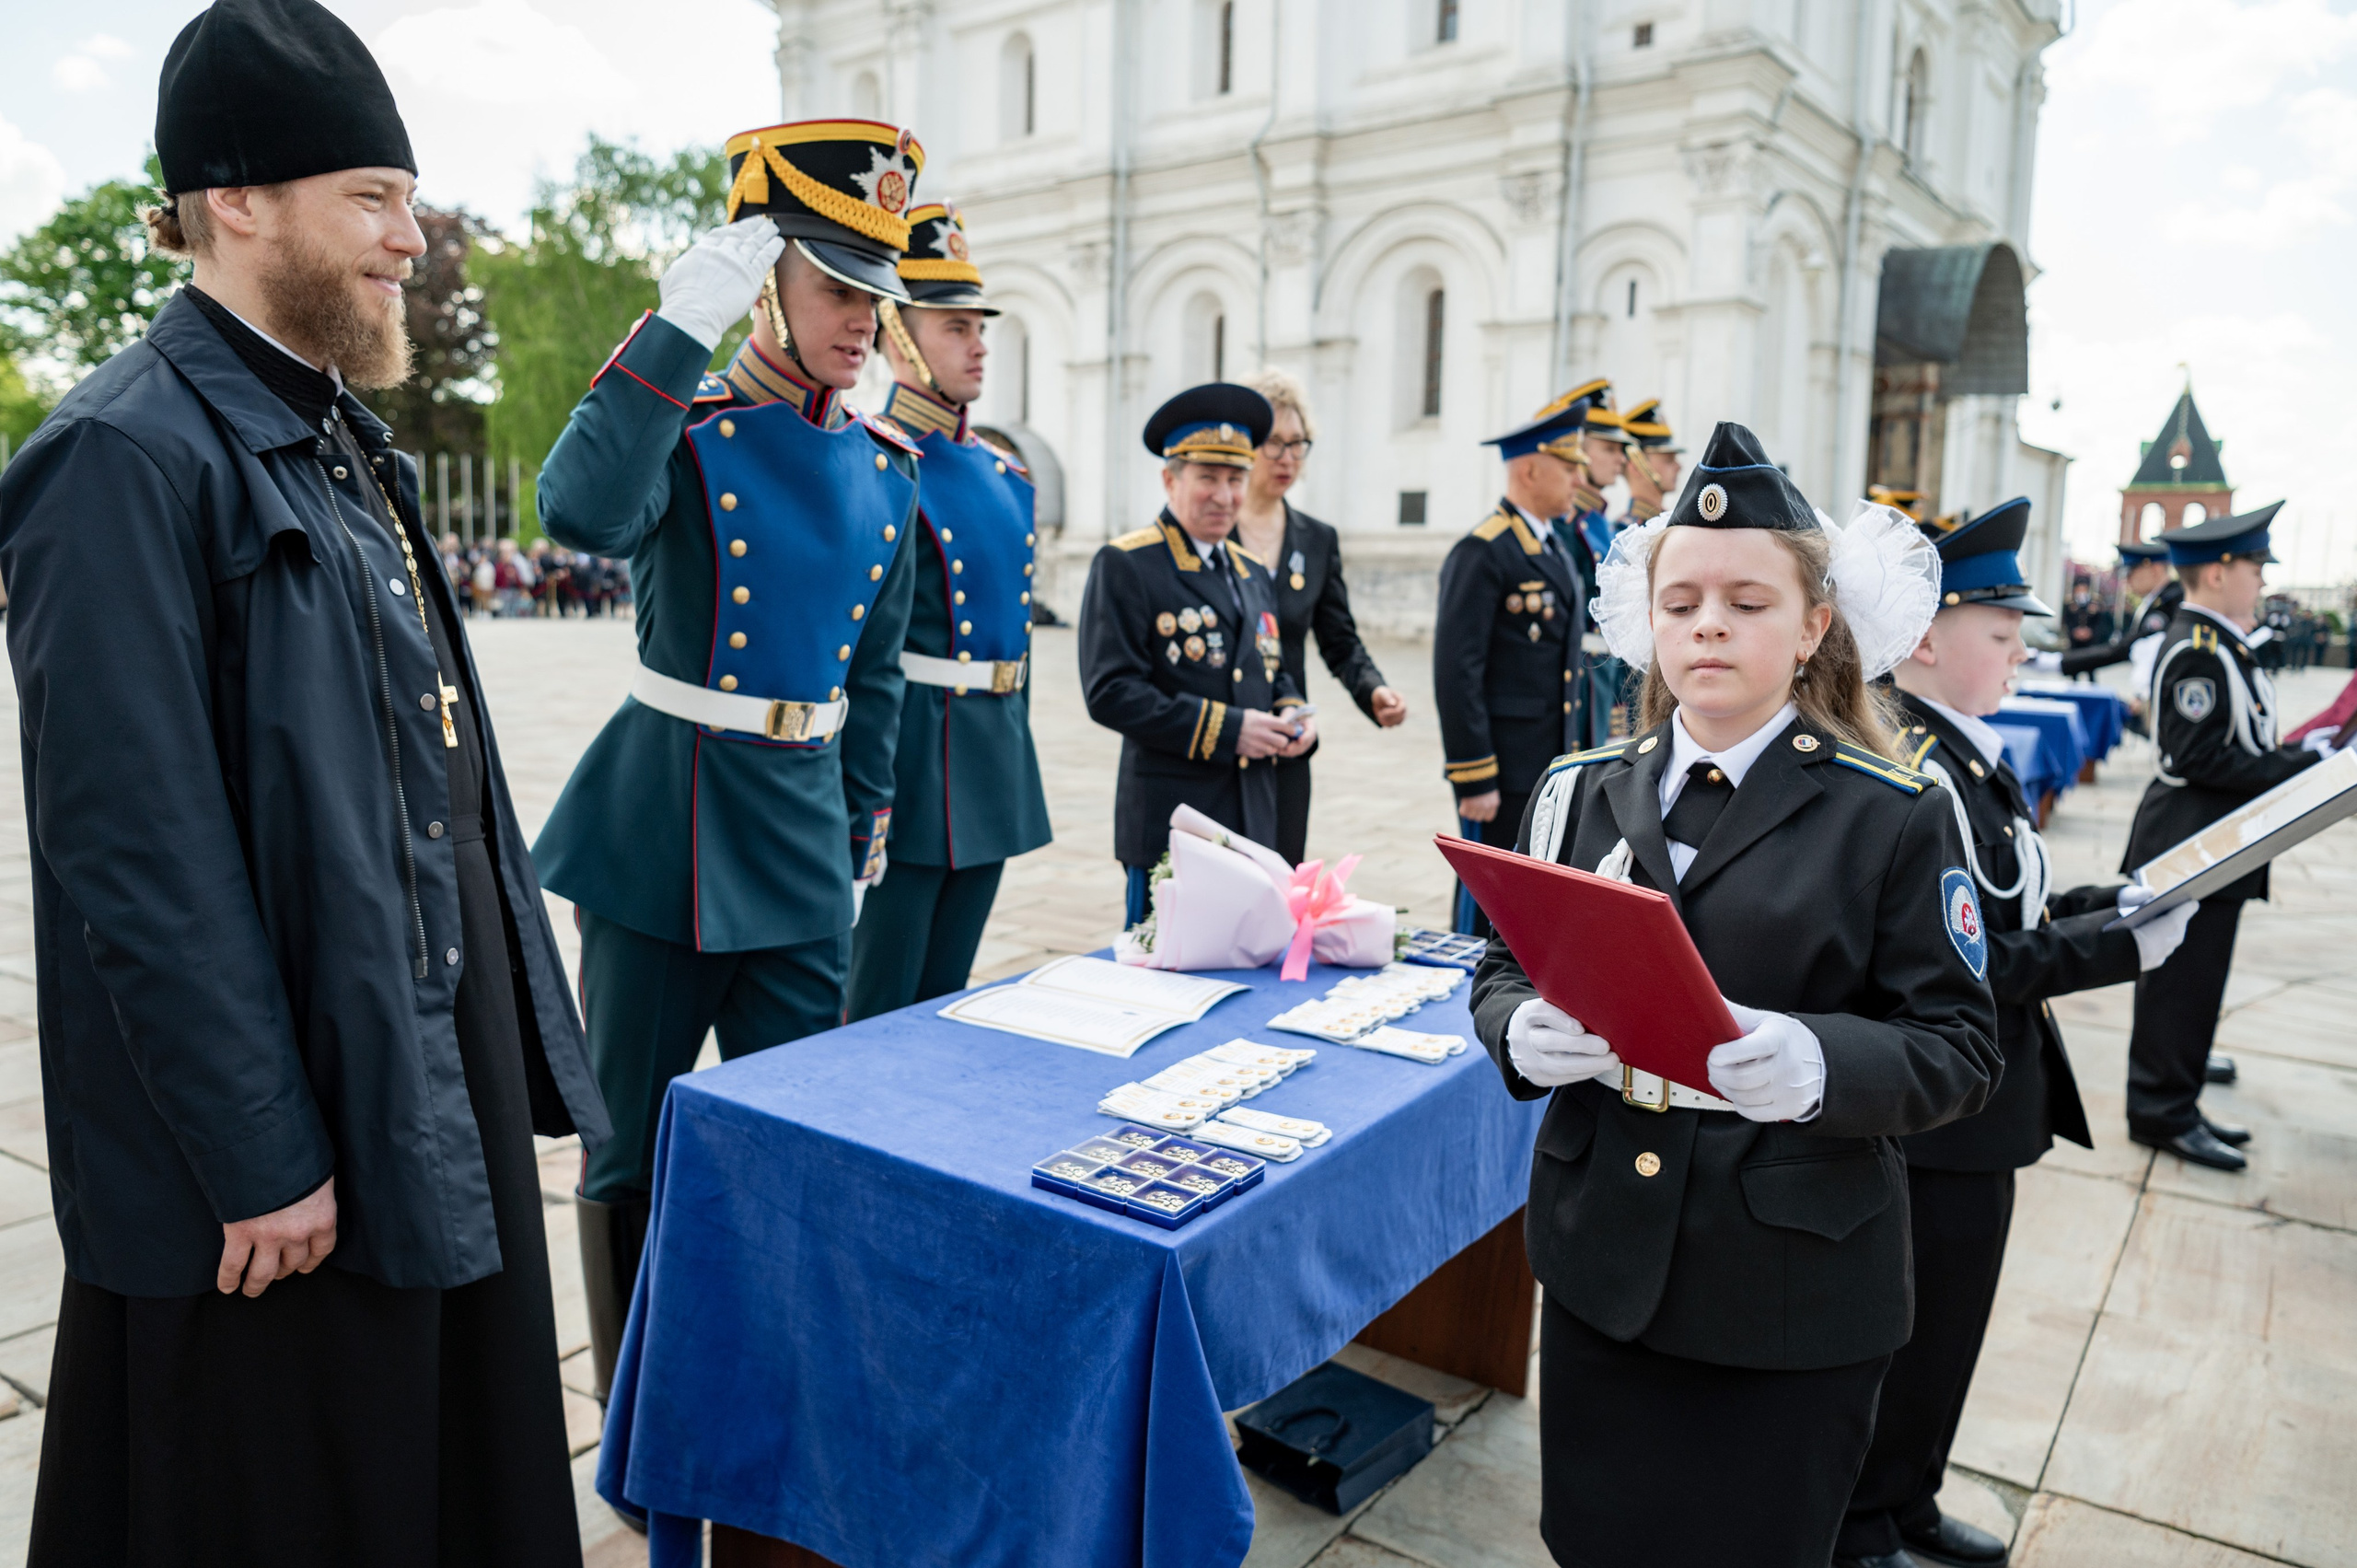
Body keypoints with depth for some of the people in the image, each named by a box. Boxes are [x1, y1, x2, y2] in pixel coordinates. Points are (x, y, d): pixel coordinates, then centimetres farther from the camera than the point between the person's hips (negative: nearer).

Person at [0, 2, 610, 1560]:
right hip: (284, 1151, -8)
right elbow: (141, 857, -21)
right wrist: (263, 1164, -18)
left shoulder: (343, 439, 12)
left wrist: (515, 1017, 14)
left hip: (444, 1078, 8)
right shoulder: (126, 458, -17)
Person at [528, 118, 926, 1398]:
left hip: (802, 844, 5)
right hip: (658, 832, -4)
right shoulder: (682, 430, -7)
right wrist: (681, 323, -29)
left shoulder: (885, 467, 8)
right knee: (634, 1149, 10)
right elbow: (582, 513, -32)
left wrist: (862, 833, 17)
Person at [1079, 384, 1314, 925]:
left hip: (1253, 819, 7)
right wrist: (1224, 728, -17)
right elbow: (1109, 692, -15)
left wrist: (1293, 716, 1)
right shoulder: (1124, 566, -6)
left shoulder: (1253, 572, 16)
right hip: (1168, 822, -6)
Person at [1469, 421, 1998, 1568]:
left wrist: (1820, 1062, -29)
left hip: (1795, 1299, -3)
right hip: (1601, 1260, 3)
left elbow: (1955, 1046, -8)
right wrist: (1522, 1031, -16)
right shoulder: (1582, 792, 3)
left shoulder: (1894, 818, -7)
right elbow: (1503, 968, 7)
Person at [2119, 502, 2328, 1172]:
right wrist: (2301, 767, -19)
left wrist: (2296, 752, 5)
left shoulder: (2218, 642, 13)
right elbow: (2199, 759, -23)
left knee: (2193, 985, 16)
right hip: (2188, 847, -10)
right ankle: (2163, 1115, 10)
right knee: (2181, 985, -1)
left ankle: (2175, 1105, 27)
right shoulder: (2197, 651, -18)